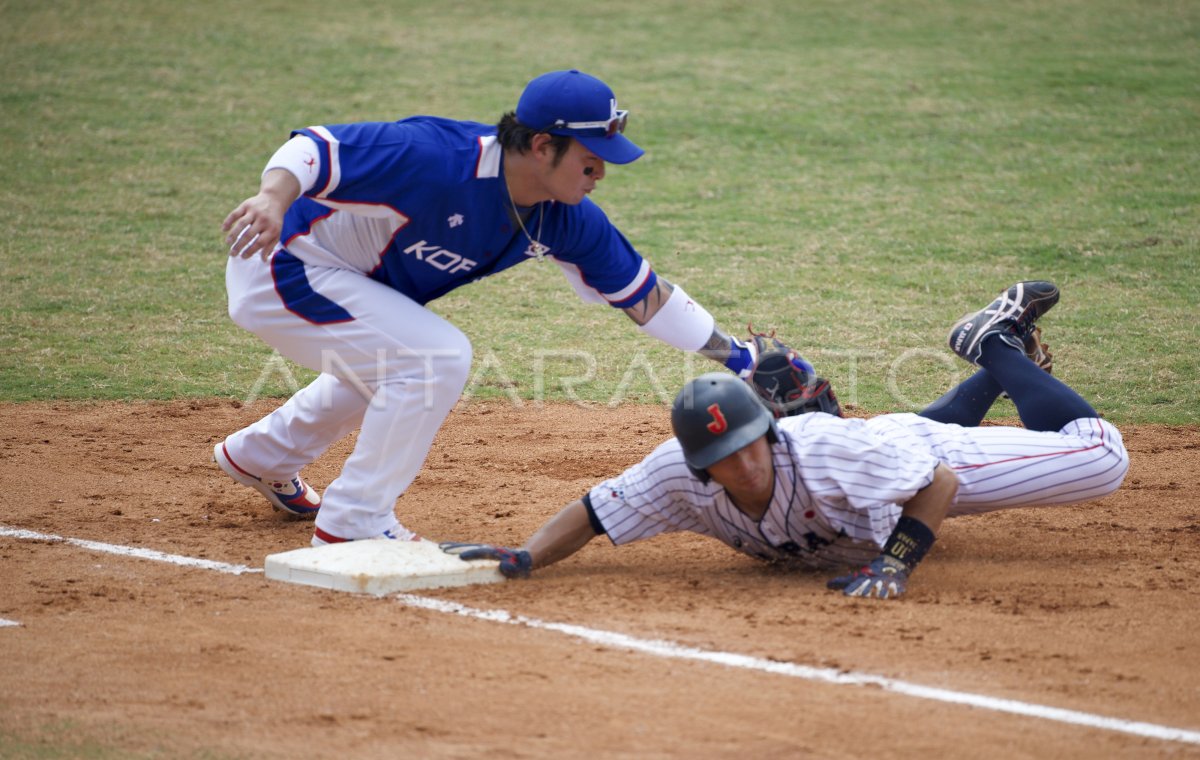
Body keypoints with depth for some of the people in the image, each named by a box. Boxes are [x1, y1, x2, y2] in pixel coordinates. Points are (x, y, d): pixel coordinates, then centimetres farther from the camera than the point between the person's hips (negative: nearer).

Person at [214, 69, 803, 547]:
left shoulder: (565, 220, -8)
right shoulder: (437, 159, -33)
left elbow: (639, 291, 1)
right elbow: (317, 148, -34)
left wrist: (735, 355, -2)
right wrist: (274, 198, -54)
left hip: (343, 278, 9)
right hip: (280, 265, -9)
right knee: (438, 358, -20)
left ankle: (262, 455, 46)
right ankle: (353, 525, -8)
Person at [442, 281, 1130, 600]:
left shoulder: (822, 448, -47)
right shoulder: (679, 476, -36)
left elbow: (939, 483, -40)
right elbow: (590, 516, -27)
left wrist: (896, 563, -49)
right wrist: (522, 558, -44)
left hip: (928, 459, -5)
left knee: (1102, 457, 1)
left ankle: (999, 346, 25)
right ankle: (1001, 368, 62)